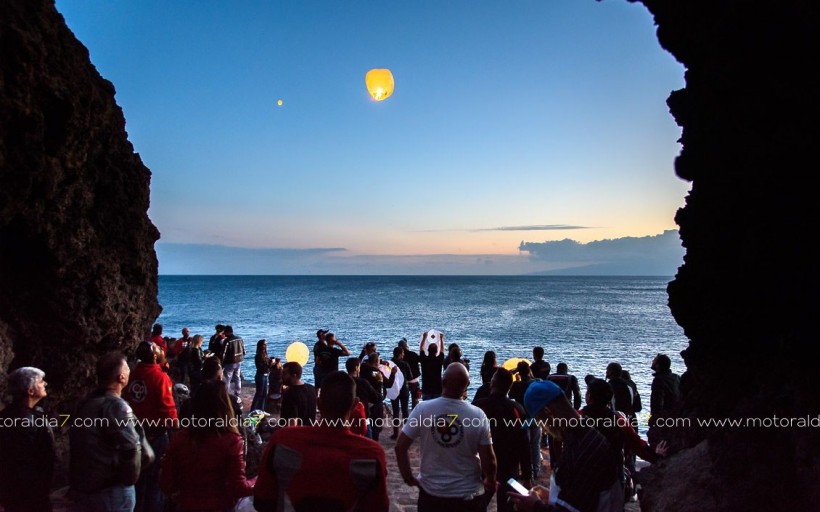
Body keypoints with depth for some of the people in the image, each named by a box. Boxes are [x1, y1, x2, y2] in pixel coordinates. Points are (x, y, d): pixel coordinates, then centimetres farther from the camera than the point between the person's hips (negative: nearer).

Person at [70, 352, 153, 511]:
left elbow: (80, 444, 14)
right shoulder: (116, 406, -22)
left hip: (81, 483, 8)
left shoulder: (85, 403, 6)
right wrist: (130, 479, -9)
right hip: (110, 488, -8)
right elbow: (131, 448, -27)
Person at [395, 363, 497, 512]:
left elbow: (400, 447, -10)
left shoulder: (422, 409, -15)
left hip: (430, 491, 1)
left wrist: (408, 477, 5)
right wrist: (491, 482, 8)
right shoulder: (478, 415, -17)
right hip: (468, 494, 0)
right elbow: (488, 459, -11)